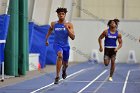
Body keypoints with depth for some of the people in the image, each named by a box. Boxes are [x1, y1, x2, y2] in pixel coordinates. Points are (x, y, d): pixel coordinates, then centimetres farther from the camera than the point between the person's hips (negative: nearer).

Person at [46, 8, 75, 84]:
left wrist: (67, 28, -24)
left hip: (66, 46, 2)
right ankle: (57, 76, -32)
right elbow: (49, 31, 20)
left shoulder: (69, 25, -7)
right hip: (57, 44, -2)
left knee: (65, 64, 17)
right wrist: (46, 40, 26)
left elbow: (73, 37, -13)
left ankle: (64, 70, 57)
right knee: (60, 55, -35)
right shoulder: (53, 24, -3)